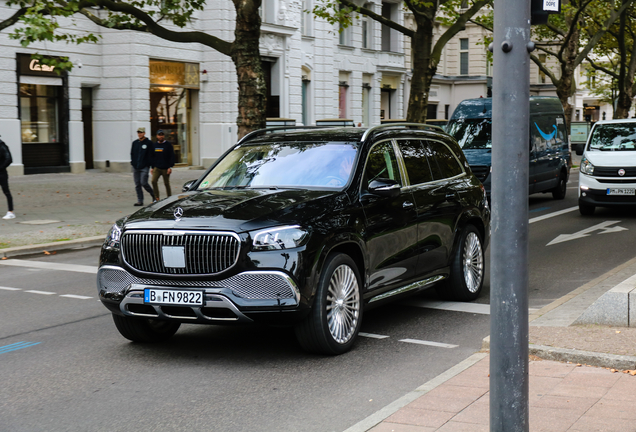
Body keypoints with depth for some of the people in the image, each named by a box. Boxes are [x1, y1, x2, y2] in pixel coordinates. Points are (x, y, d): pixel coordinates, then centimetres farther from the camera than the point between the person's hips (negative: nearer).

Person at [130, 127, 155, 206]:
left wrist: (149, 164, -12)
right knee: (137, 185, 4)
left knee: (143, 183, -12)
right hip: (135, 167, 5)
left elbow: (150, 155, -4)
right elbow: (132, 153, 19)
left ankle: (152, 194, 13)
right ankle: (140, 201, 9)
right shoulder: (135, 143, 13)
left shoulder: (149, 143, -2)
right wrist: (132, 162, 6)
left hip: (144, 167, -5)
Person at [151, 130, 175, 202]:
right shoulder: (155, 145, 11)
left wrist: (170, 167, -12)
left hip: (165, 168, -3)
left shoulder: (168, 145, -1)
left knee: (166, 183, 3)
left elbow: (172, 157, -5)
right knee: (154, 181, -14)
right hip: (157, 168, 3)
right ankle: (156, 198, -9)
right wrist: (152, 167, 12)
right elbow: (153, 157, 17)